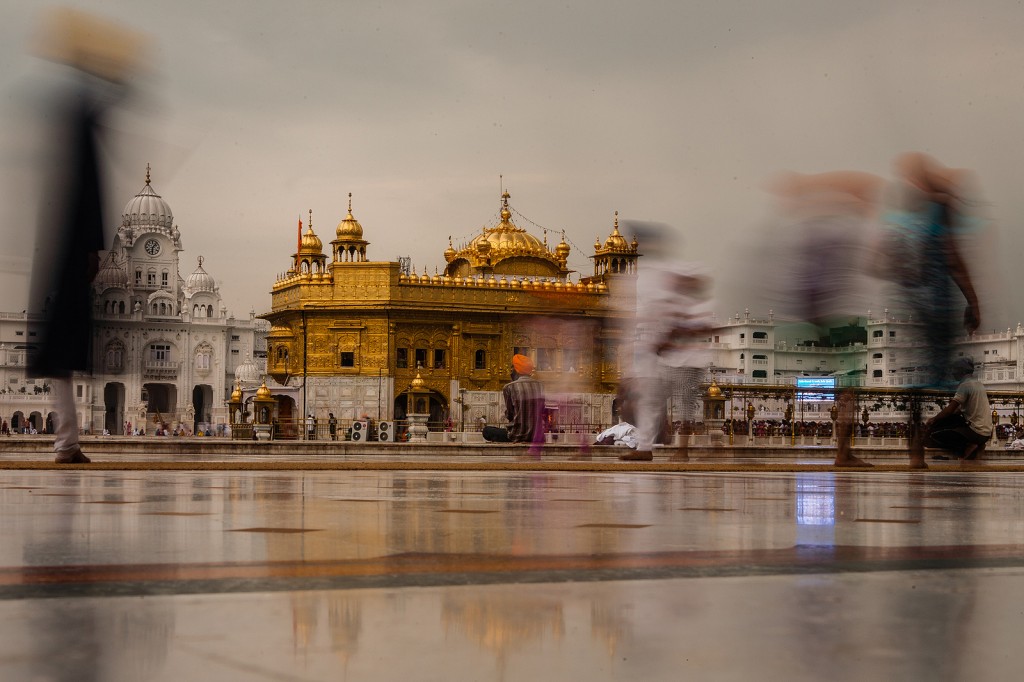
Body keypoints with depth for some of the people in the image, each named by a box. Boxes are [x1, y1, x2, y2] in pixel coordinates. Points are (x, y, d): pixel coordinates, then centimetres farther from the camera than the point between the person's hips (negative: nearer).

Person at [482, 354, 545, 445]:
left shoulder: (509, 388, -11)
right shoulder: (540, 386, 3)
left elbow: (509, 415, -5)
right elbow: (542, 411, 10)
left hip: (519, 437, -6)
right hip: (538, 436, 6)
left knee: (487, 431, 15)